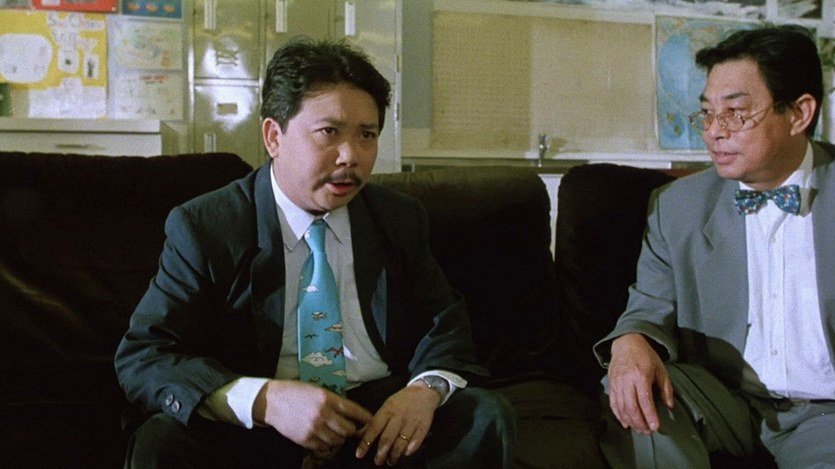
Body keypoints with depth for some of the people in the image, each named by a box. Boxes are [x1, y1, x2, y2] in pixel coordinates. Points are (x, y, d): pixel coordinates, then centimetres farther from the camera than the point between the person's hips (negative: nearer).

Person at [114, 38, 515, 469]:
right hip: (251, 431, -2)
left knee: (487, 416, -23)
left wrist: (428, 388, -15)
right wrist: (263, 399, -29)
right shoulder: (201, 227, -5)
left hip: (380, 422, 3)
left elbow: (443, 321, 11)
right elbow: (141, 357, -11)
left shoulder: (401, 220, 6)